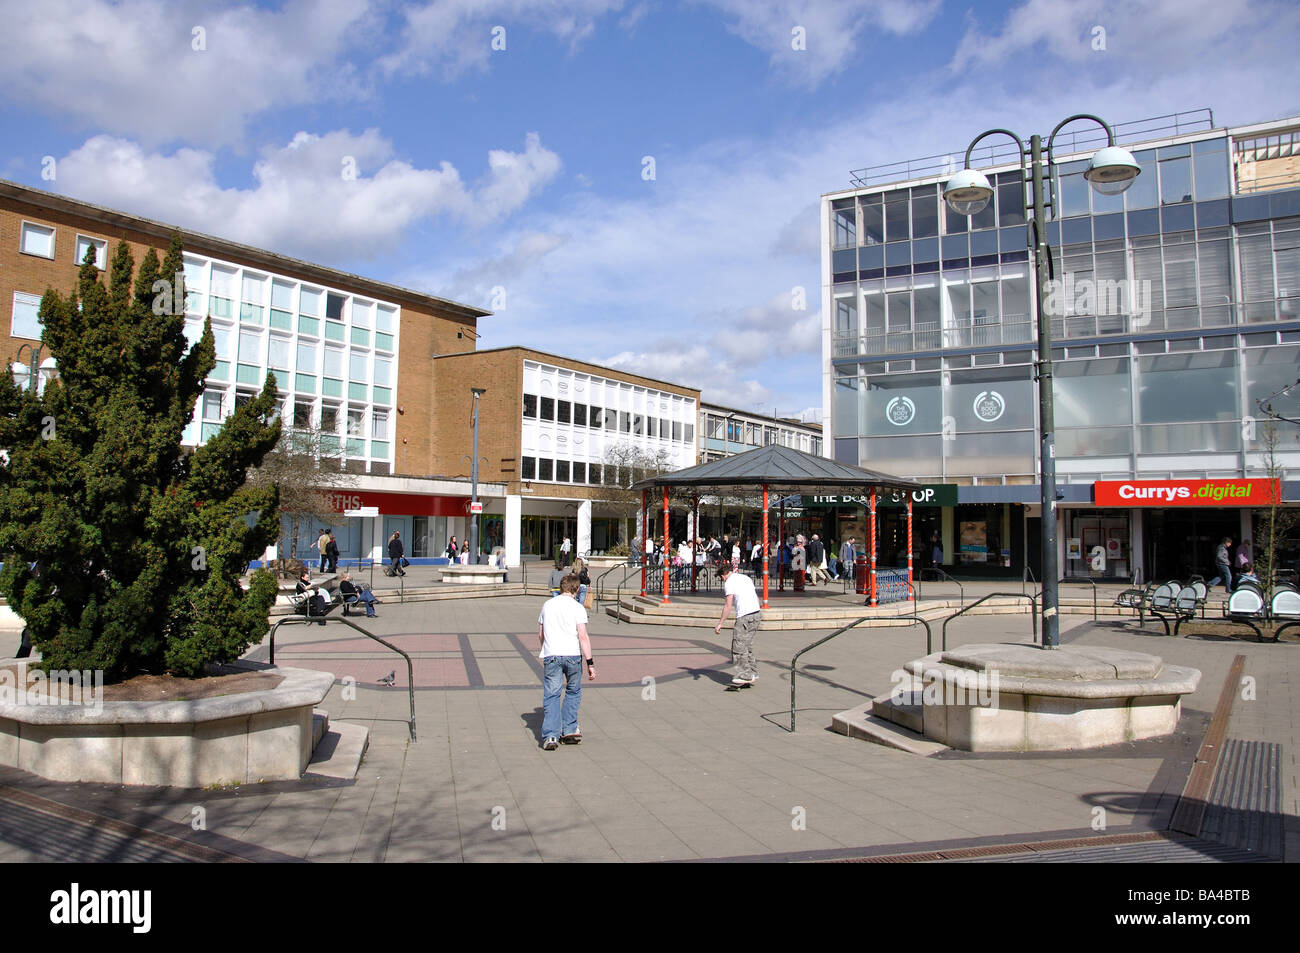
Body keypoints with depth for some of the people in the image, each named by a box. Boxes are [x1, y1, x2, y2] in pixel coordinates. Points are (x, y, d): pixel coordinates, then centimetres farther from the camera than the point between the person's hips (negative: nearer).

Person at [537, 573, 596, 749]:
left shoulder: (547, 605, 12)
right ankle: (569, 730, 16)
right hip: (572, 655, -2)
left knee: (551, 696, 3)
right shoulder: (577, 607, -2)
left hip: (551, 655, 2)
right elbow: (583, 637, -10)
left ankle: (551, 735, -7)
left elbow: (540, 635, 20)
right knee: (573, 692, 18)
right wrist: (590, 663, -8)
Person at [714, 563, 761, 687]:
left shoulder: (729, 582, -4)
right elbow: (757, 598, 21)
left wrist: (720, 623, -8)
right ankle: (753, 673, 18)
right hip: (756, 612, 8)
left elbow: (728, 605, -11)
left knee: (739, 646, -1)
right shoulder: (746, 577, 19)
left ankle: (745, 675, -1)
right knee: (748, 645, 16)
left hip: (744, 616, -8)